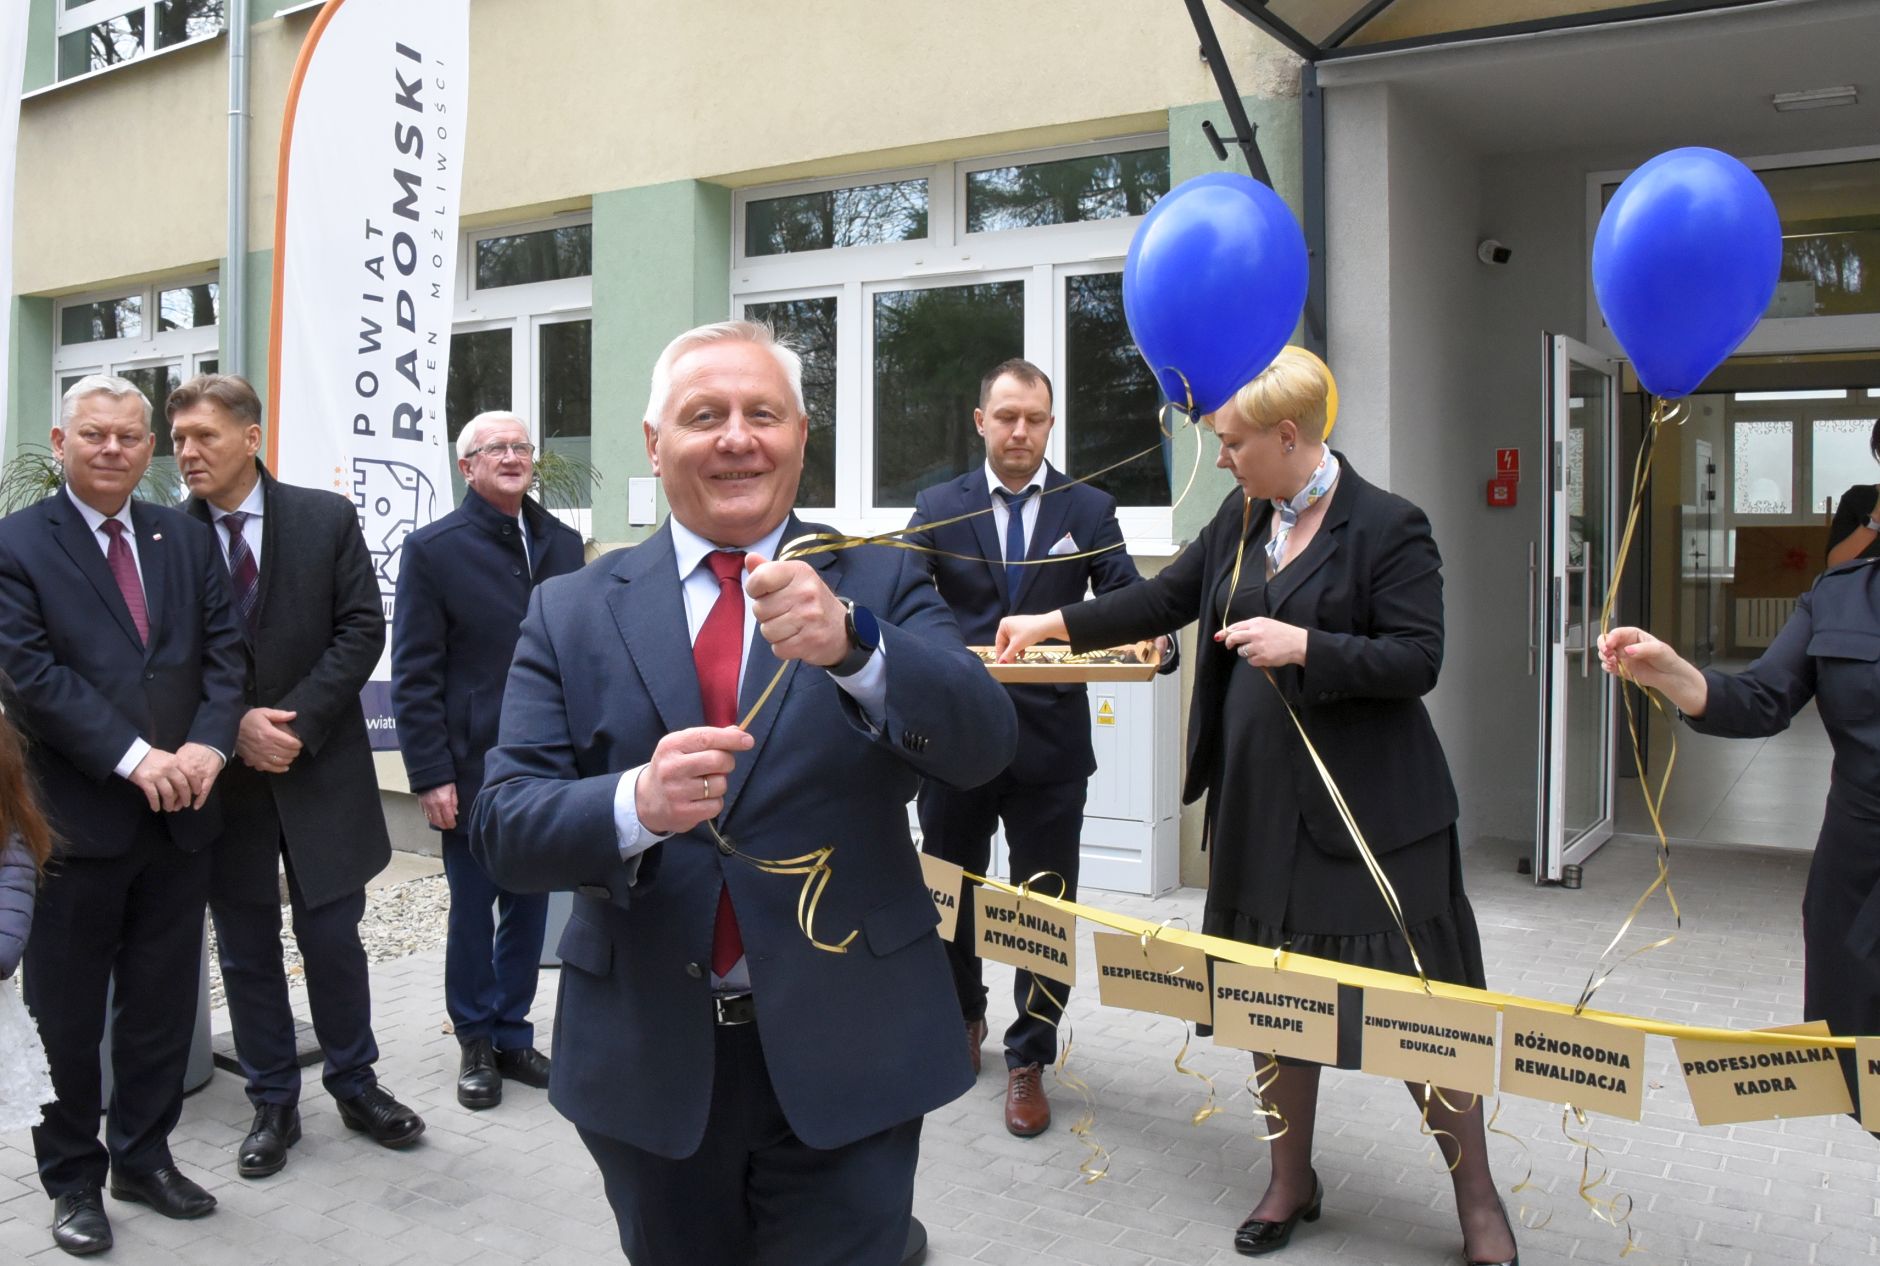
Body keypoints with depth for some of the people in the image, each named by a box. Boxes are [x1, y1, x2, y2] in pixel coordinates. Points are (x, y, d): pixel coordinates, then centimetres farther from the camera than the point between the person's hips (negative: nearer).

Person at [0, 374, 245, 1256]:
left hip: (180, 815, 4)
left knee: (165, 1003, 14)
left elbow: (223, 647, 3)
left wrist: (208, 743, -13)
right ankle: (73, 1177, 26)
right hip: (77, 818, -4)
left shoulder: (186, 537, 9)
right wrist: (134, 758, -20)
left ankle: (145, 1156, 30)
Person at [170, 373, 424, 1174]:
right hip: (221, 773, 1)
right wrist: (233, 726, -14)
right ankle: (272, 1103, 26)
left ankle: (356, 1085, 27)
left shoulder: (327, 518, -2)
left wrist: (295, 721, -13)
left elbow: (362, 629, -6)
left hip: (319, 767, -1)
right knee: (246, 952, 11)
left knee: (332, 939, 8)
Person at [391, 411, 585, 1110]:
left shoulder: (562, 542, 8)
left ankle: (512, 1034, 28)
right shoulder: (433, 549, -4)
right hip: (473, 769, -4)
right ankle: (475, 1044, 25)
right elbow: (414, 675, -6)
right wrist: (431, 775, -11)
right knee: (472, 913, 8)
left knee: (529, 910, 12)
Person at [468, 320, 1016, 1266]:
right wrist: (636, 804, -27)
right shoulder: (572, 611, 0)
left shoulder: (880, 582, -2)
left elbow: (982, 745, -16)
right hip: (649, 1060, 2)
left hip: (845, 1057, -1)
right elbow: (503, 826, -6)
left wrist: (851, 643, -34)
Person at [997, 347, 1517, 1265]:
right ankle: (1291, 1182, 33)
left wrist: (1304, 646, -23)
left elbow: (1418, 661, -14)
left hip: (1369, 809, -6)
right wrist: (1053, 624, 11)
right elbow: (1164, 599, 14)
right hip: (1261, 803, 6)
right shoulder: (1240, 520, 8)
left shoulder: (1387, 527, -11)